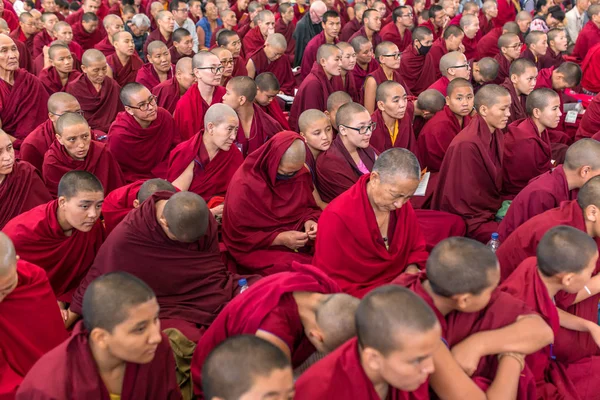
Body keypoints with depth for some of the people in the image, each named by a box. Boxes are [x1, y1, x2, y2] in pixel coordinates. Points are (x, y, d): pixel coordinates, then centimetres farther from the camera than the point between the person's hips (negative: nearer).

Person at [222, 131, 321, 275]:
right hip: (257, 249, -6)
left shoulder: (299, 173, -2)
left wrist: (309, 221, -10)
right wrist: (279, 238, -21)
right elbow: (237, 236, -13)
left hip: (298, 243, 6)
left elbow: (309, 207, 14)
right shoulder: (244, 184, -19)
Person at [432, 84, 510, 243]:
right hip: (468, 218, -8)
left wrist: (501, 205, -1)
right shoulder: (467, 144, -22)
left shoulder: (496, 135, 4)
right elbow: (471, 196, -16)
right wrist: (502, 209, -8)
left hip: (491, 208, 8)